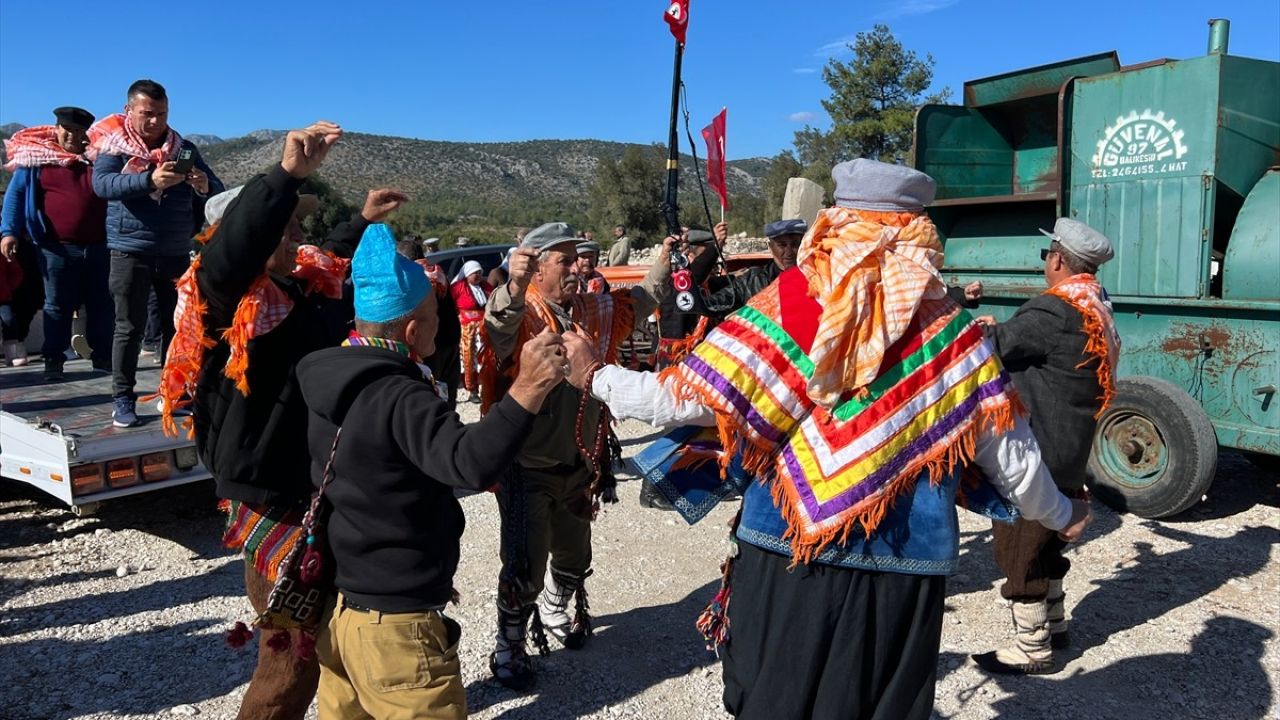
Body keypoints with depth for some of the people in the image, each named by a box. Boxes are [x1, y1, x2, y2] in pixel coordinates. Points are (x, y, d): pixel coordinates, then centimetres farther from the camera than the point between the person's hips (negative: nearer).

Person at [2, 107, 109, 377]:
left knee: (101, 304, 8)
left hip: (98, 245, 2)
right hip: (57, 247, -2)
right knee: (58, 306, 5)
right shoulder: (35, 156, 4)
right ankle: (53, 359, 12)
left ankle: (103, 355, 19)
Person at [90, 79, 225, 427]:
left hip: (176, 252, 3)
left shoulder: (184, 149, 8)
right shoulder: (114, 147, -1)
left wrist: (204, 186, -24)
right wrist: (150, 180, -36)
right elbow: (101, 184, -20)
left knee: (176, 325, 7)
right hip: (130, 251, -3)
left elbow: (217, 191, 2)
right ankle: (123, 398, 5)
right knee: (129, 327, -1)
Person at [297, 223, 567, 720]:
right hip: (397, 627, -9)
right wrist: (527, 390, -45)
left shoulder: (335, 383, 5)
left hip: (340, 608, 10)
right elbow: (471, 465, -40)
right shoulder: (396, 396, -24)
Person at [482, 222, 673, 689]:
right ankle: (508, 648, 23)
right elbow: (498, 321, -42)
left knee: (574, 555, 24)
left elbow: (640, 300, 19)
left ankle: (555, 613, 51)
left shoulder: (596, 312, 4)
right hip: (527, 468, -7)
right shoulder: (519, 315, -18)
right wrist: (514, 287, -61)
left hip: (580, 465, 7)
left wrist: (665, 257, 10)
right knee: (526, 566, 1)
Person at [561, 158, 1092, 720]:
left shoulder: (788, 303, -8)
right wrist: (1060, 515, 24)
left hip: (786, 555, -1)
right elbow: (1011, 457, 4)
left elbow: (688, 397, -10)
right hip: (904, 570, 2)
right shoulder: (952, 331, -1)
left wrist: (594, 377, 6)